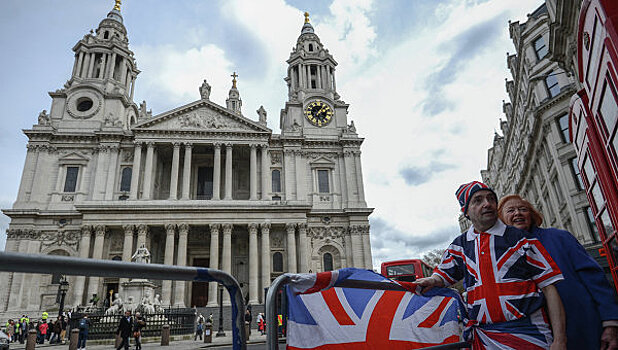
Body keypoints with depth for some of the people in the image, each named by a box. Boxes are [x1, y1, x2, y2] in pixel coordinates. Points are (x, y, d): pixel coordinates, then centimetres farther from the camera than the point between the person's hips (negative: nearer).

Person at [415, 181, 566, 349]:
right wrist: (433, 281, -9)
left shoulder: (521, 239, 1)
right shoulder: (459, 245, 10)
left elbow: (549, 286, -2)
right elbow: (443, 275, 16)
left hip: (528, 334, -2)